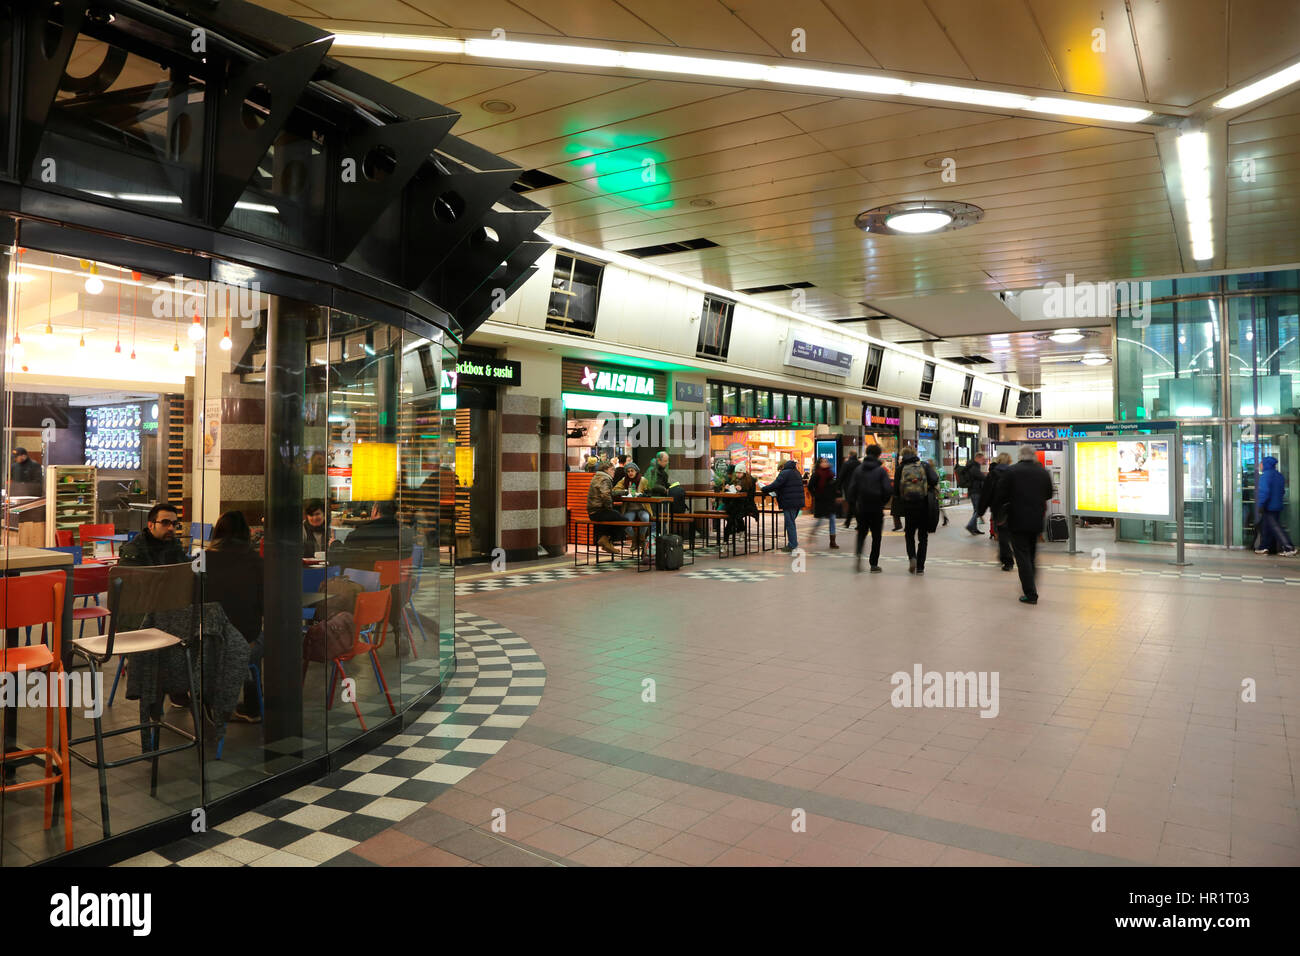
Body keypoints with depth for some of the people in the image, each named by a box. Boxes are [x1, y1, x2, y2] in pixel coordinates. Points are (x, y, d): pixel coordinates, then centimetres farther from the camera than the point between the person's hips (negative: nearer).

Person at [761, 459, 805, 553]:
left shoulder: (784, 473, -11)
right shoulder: (796, 473, 19)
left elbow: (775, 485, -20)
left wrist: (763, 489, -9)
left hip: (789, 503, -9)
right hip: (798, 502, 9)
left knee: (790, 523, -4)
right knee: (791, 523, 16)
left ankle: (792, 545, -2)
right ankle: (793, 543, 17)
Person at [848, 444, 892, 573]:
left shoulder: (858, 469, 2)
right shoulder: (881, 470, -6)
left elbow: (852, 488, 0)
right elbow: (888, 489, -12)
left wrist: (853, 504, 9)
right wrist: (883, 502, 5)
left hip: (861, 507, 2)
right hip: (876, 509, -2)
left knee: (862, 532, 17)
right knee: (876, 536, 8)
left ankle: (858, 553, -9)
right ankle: (874, 564, 8)